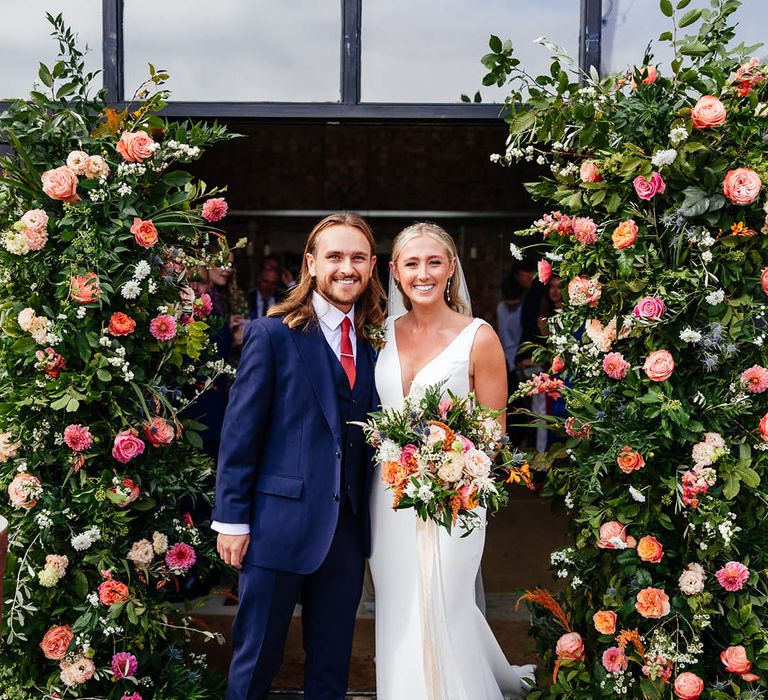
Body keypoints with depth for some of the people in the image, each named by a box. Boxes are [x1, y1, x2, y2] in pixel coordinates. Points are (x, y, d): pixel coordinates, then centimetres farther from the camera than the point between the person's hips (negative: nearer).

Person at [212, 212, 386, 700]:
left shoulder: (375, 340, 6)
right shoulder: (272, 334, -7)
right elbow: (241, 432, -7)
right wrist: (232, 519, -8)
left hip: (348, 530, 5)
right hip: (281, 524, -4)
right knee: (257, 660, 10)